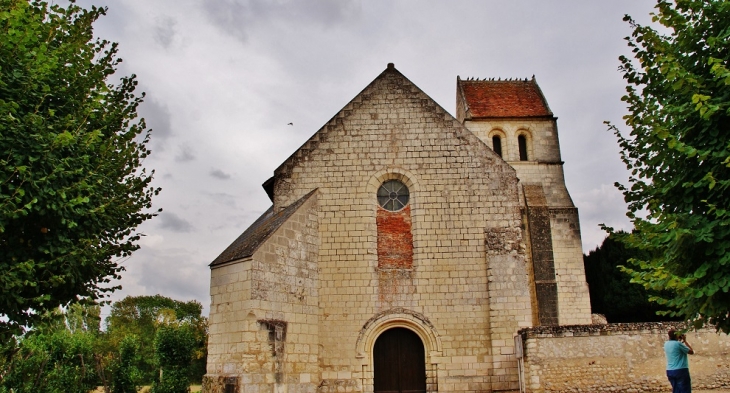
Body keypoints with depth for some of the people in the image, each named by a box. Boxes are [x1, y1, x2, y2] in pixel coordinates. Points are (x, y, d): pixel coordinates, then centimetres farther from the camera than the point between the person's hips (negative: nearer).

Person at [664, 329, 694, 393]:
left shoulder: (666, 344, 7)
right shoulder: (678, 344, -14)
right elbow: (691, 352, -3)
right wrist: (685, 341, 4)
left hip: (669, 371, 7)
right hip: (681, 370, -7)